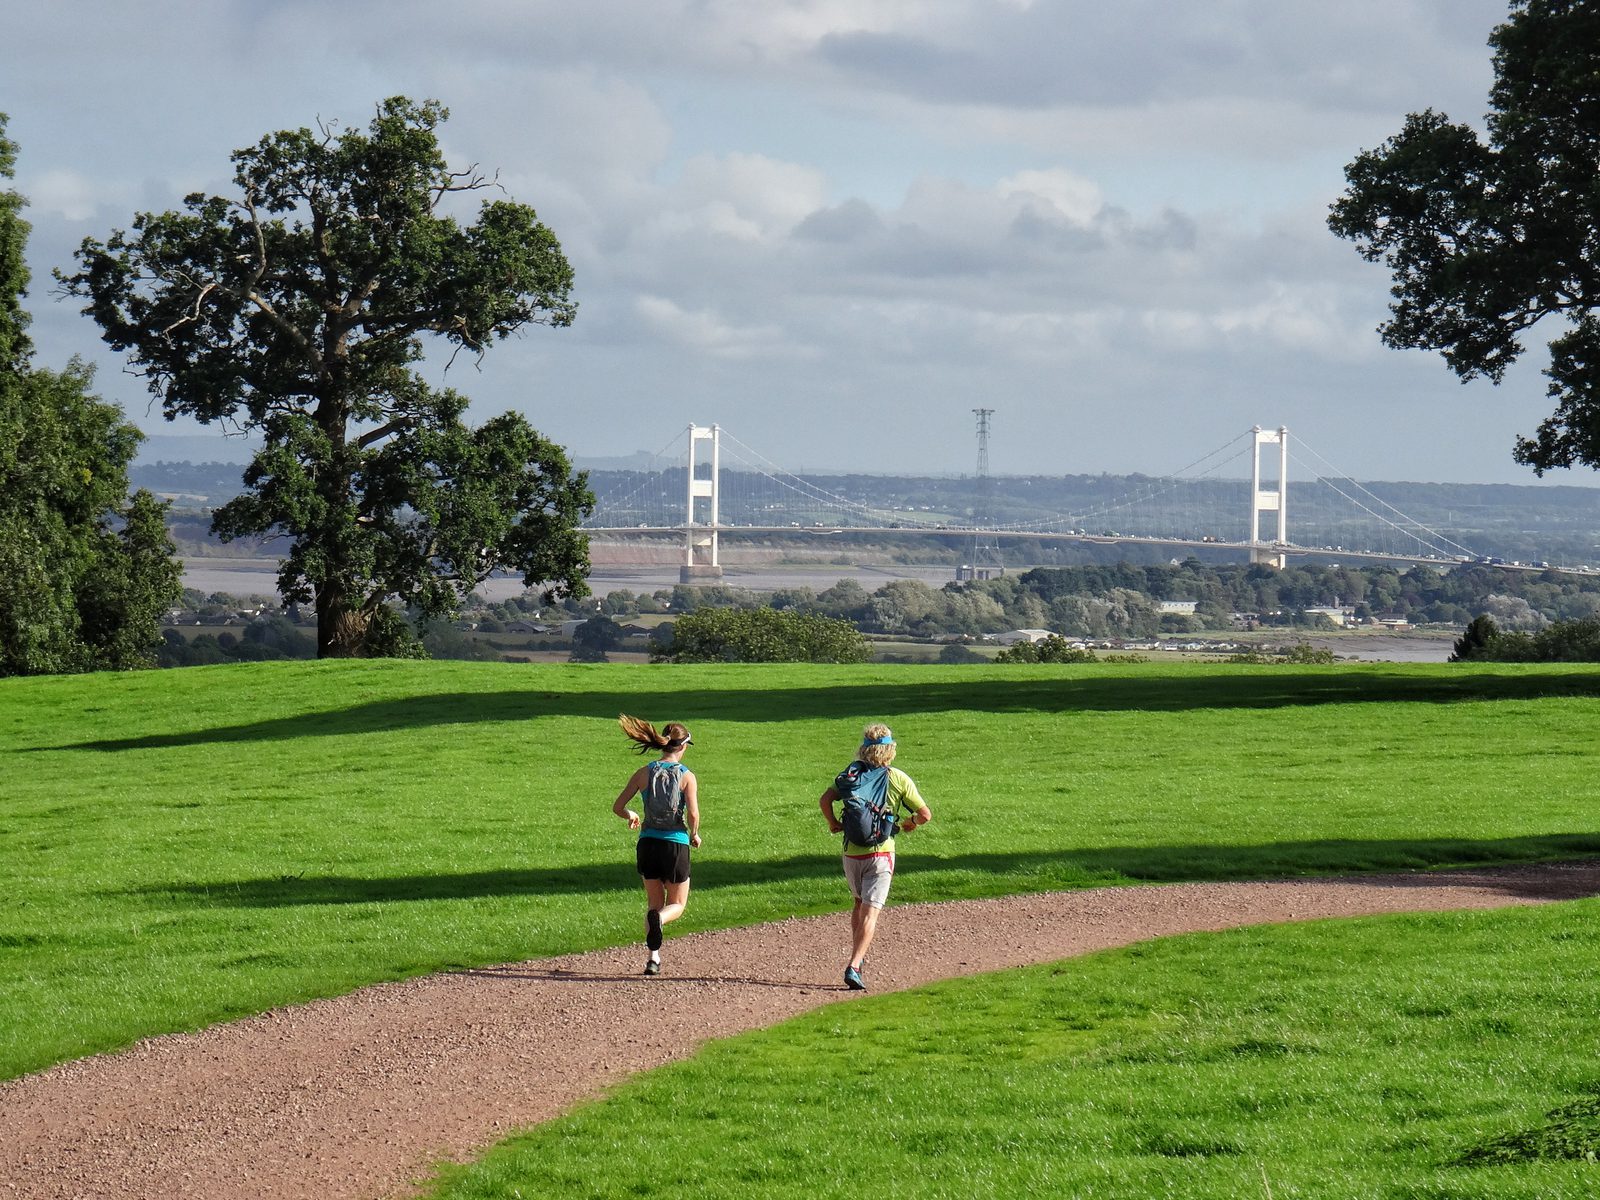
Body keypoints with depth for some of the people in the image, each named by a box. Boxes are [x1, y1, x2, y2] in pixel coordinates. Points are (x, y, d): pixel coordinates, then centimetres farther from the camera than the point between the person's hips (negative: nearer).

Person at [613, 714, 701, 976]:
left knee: (654, 902, 18)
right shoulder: (687, 777, -6)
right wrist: (694, 835, 5)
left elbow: (618, 807, 1)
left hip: (648, 844, 3)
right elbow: (693, 813, -15)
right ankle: (658, 918, -25)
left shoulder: (644, 773, 1)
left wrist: (631, 816, 23)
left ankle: (654, 956, 2)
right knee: (677, 904, 12)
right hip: (676, 844, -2)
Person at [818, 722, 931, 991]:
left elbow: (825, 800, -11)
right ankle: (854, 966, -21)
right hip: (880, 853, -3)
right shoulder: (899, 779, -3)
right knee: (870, 911, -7)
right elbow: (925, 815, -3)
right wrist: (910, 823, 19)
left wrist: (833, 824, 7)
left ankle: (857, 955, 32)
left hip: (851, 851, 3)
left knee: (859, 903, 26)